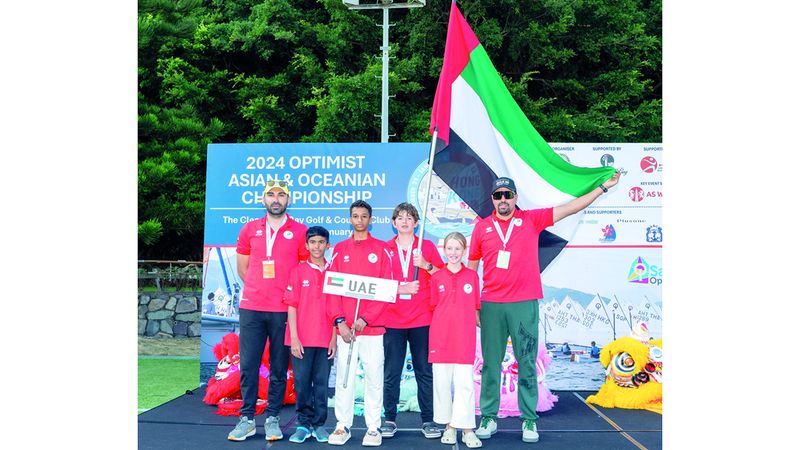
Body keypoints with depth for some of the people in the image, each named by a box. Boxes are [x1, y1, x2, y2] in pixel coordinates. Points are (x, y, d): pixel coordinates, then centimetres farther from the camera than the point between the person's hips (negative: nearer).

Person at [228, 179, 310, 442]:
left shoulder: (300, 232, 3)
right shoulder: (250, 230, 10)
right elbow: (242, 268, 17)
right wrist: (259, 289, 8)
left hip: (284, 310, -2)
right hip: (251, 308, 2)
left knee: (279, 368, 5)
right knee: (248, 364, 3)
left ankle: (272, 418, 16)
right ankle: (247, 418, 14)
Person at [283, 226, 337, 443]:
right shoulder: (298, 271, 1)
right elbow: (291, 306, -2)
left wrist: (334, 338, 0)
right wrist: (294, 337, -8)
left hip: (326, 339, 1)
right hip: (302, 339, -1)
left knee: (322, 383, 7)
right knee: (302, 382, 4)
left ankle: (319, 425, 17)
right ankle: (304, 424, 15)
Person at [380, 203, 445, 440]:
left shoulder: (428, 247, 7)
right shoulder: (385, 249, 8)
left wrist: (426, 265, -11)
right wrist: (398, 287, -4)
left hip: (422, 320, 0)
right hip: (392, 320, 1)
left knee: (424, 371, 4)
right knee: (391, 373, 4)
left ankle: (428, 420, 13)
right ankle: (389, 419, 15)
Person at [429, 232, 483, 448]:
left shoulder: (472, 276, 4)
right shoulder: (437, 277, 4)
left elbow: (475, 308, 8)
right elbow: (433, 307, 9)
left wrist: (480, 324, 2)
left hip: (465, 337, -1)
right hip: (440, 337, 1)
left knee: (465, 382, -1)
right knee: (442, 382, 7)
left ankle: (467, 428, 9)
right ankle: (449, 426, 20)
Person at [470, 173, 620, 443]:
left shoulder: (531, 219, 5)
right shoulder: (482, 227, 7)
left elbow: (570, 208, 4)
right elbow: (471, 267, 12)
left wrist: (603, 187, 2)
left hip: (524, 305, -1)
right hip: (491, 306, 1)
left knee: (527, 364, 5)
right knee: (490, 364, 6)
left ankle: (529, 420, 15)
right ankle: (488, 417, 17)